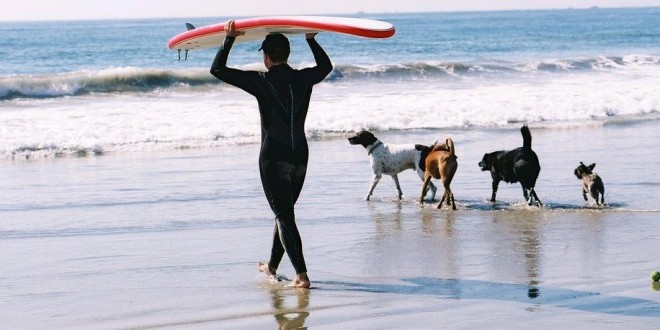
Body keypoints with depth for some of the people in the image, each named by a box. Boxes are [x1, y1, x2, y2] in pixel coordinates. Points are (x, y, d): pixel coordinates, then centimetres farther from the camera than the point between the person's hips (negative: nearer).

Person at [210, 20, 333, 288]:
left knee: (283, 215, -5)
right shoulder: (304, 79, 3)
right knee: (285, 212, 19)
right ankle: (272, 266, 34)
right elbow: (325, 66, 27)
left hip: (273, 158, -5)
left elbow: (217, 70, -7)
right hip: (300, 156, 5)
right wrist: (311, 40, 35)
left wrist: (229, 39, 2)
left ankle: (301, 276, -14)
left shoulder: (261, 82, -11)